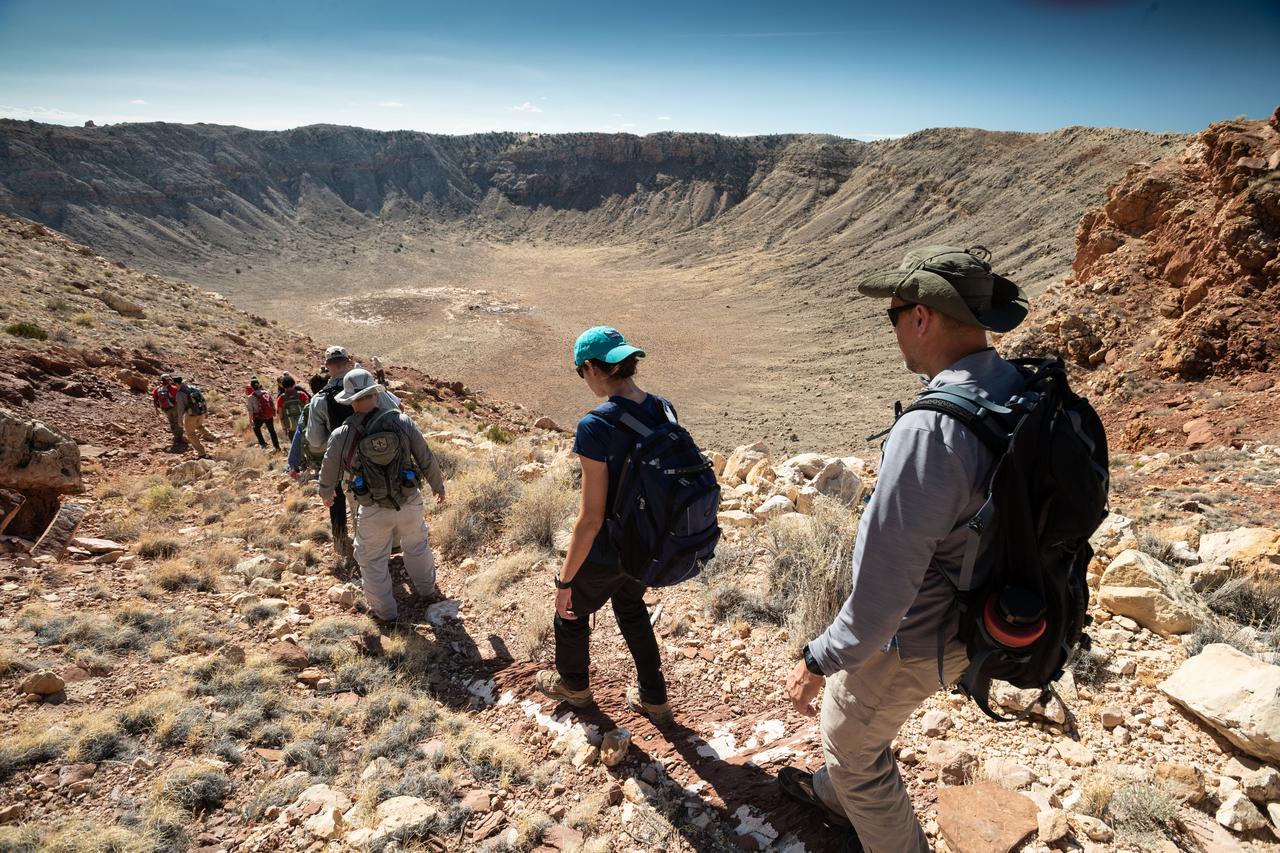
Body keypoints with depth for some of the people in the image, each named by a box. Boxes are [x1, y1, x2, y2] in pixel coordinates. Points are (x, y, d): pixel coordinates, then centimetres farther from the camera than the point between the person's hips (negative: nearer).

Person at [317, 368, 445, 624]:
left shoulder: (342, 436, -15)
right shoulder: (403, 422, -15)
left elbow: (329, 472, 2)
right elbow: (426, 460, -6)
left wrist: (326, 493, 25)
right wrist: (438, 486, 12)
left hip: (374, 510, -2)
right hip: (409, 502, 2)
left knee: (372, 560, 19)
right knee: (417, 545, 27)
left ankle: (385, 610, 32)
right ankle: (425, 588, 48)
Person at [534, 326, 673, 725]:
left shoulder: (596, 426, -29)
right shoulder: (664, 411, -8)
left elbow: (591, 519, -26)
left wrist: (564, 579, -14)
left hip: (605, 553, -6)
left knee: (572, 611, 25)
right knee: (631, 609, 33)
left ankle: (573, 684, 53)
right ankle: (654, 699, 47)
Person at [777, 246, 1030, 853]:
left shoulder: (929, 431, -36)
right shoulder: (1017, 390, -7)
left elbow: (884, 580, -31)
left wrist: (819, 660, -17)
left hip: (908, 641, -9)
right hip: (965, 615, 9)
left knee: (854, 748, 19)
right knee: (847, 709, 33)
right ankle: (834, 796, 59)